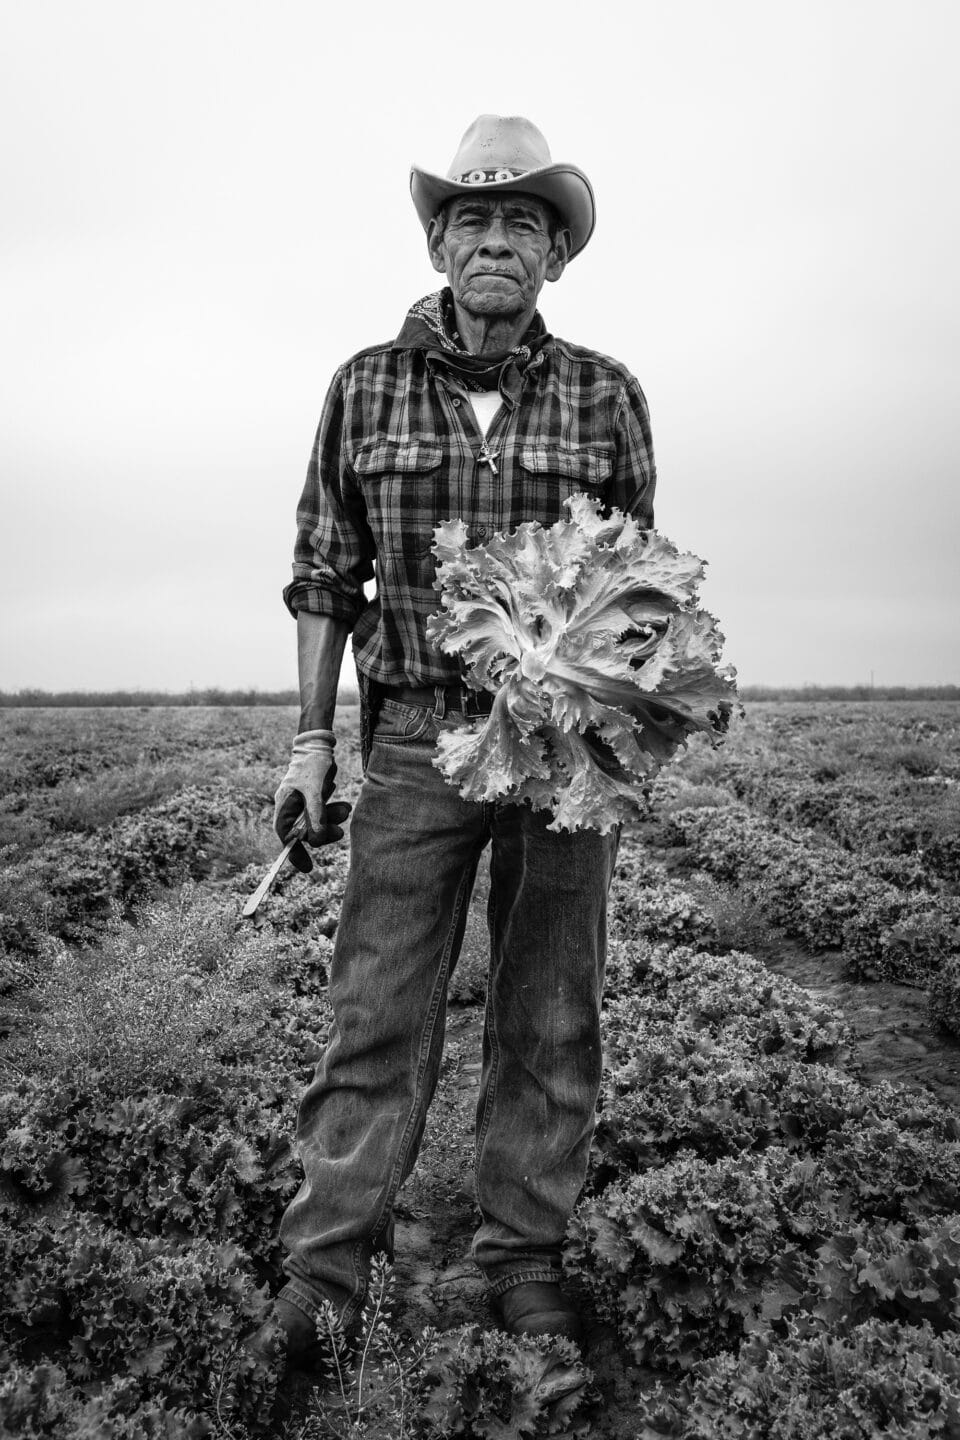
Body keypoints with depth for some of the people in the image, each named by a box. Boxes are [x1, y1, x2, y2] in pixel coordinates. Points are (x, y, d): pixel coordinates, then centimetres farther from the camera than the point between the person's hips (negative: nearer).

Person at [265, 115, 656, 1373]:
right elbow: (325, 573, 7)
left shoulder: (606, 397, 4)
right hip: (410, 746, 0)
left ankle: (524, 1260, 25)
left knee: (549, 1024, 9)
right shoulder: (366, 387, 5)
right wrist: (311, 738, 2)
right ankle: (327, 1267, 17)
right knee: (377, 1016, 3)